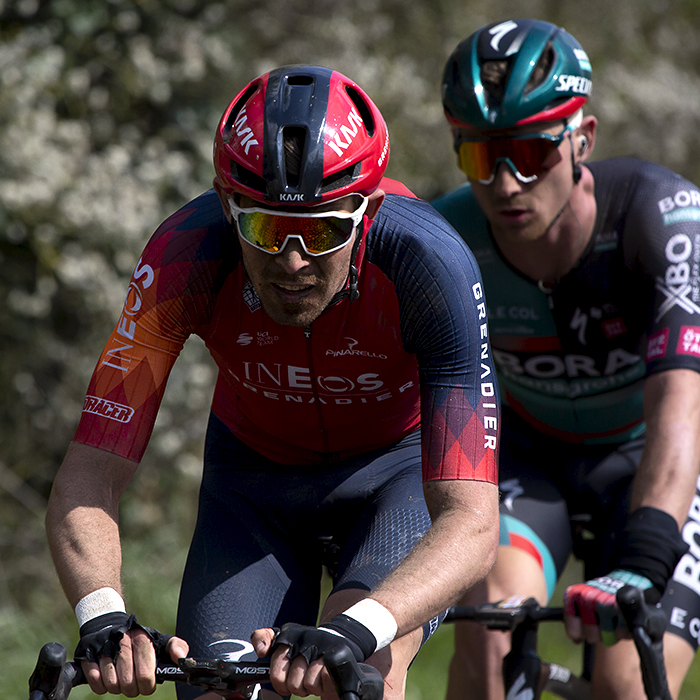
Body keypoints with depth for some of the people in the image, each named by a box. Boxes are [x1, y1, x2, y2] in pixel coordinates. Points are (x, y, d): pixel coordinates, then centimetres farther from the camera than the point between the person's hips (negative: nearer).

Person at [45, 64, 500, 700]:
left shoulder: (427, 262, -35)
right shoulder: (185, 256, -31)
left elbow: (471, 523, -40)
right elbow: (86, 483, -32)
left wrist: (353, 631, -57)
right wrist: (104, 618, -52)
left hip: (401, 468, -2)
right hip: (255, 475, 2)